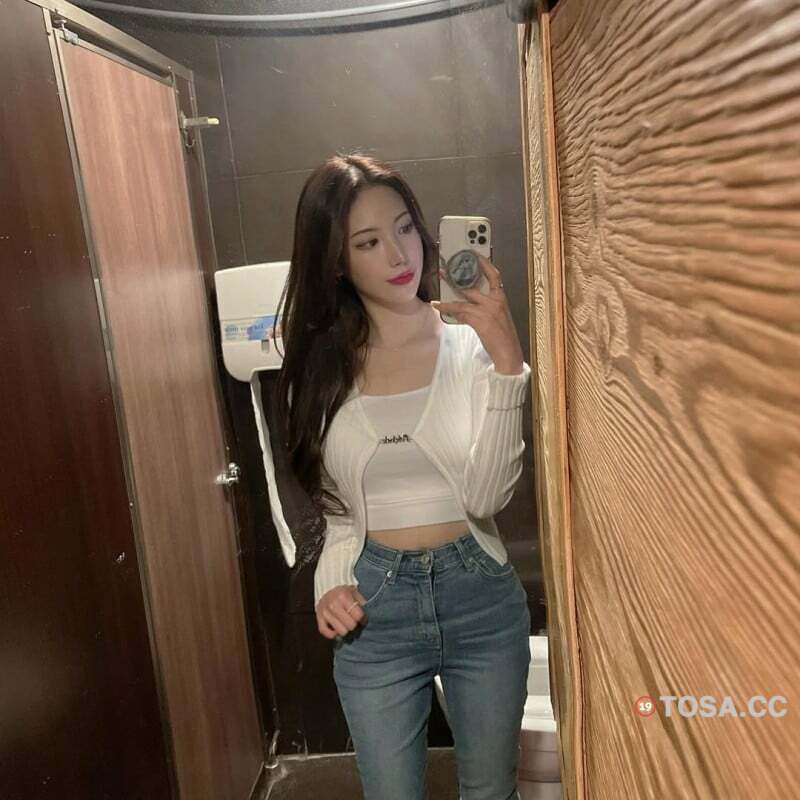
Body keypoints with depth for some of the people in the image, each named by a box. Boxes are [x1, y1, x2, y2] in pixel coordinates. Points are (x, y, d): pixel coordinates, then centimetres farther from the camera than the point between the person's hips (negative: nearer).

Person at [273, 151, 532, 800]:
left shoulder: (473, 341, -10)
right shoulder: (322, 364, -1)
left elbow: (486, 496, -19)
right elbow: (341, 507, 8)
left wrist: (508, 363, -26)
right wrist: (330, 583, -7)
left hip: (479, 594, -1)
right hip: (373, 606, 2)